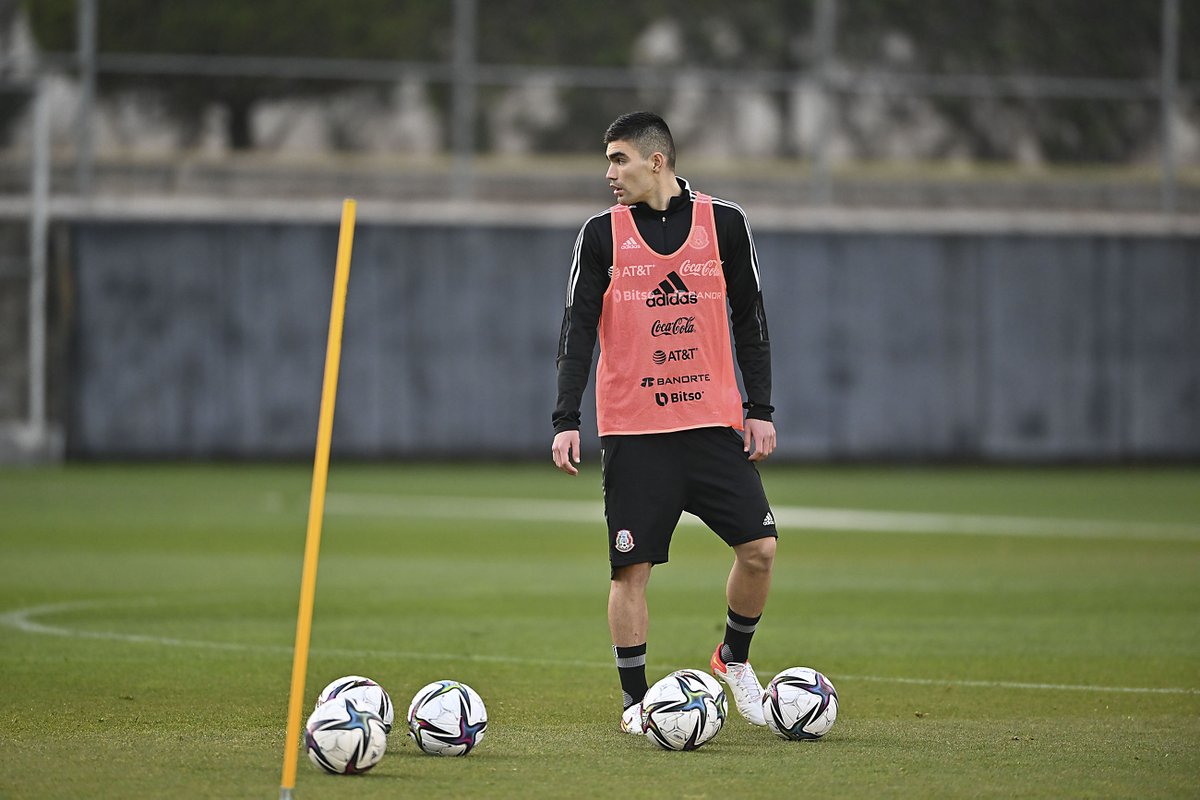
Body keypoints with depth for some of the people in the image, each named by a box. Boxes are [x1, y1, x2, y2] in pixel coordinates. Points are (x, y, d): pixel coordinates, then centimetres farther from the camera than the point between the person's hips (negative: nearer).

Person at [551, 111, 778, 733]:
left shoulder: (724, 224, 4)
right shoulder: (602, 234, 2)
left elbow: (749, 322, 10)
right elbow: (577, 331, 1)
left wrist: (760, 411, 4)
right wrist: (566, 420, -8)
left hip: (714, 421, 1)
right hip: (632, 430, -1)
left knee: (759, 547, -6)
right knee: (632, 567, -3)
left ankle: (734, 657, 18)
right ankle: (634, 699, 9)